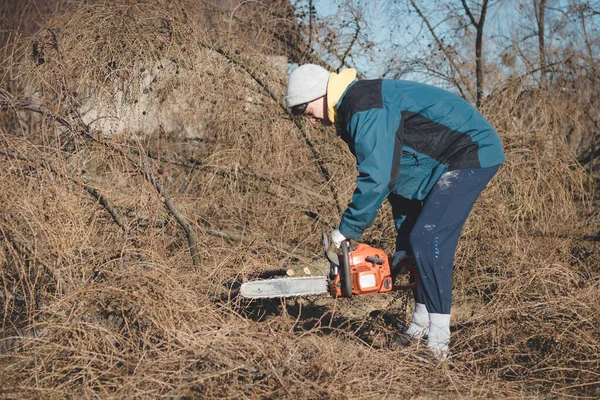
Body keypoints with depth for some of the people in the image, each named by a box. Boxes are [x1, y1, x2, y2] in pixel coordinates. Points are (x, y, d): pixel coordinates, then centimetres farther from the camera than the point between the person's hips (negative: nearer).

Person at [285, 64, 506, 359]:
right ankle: (420, 328, 19)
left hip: (472, 154, -11)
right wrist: (403, 245, 10)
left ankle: (438, 342, -12)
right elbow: (398, 179, 14)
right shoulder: (352, 112, 12)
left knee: (428, 239, -16)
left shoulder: (365, 110, -21)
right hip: (451, 159, 11)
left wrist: (346, 231, -17)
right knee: (420, 241, 12)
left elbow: (376, 179, -29)